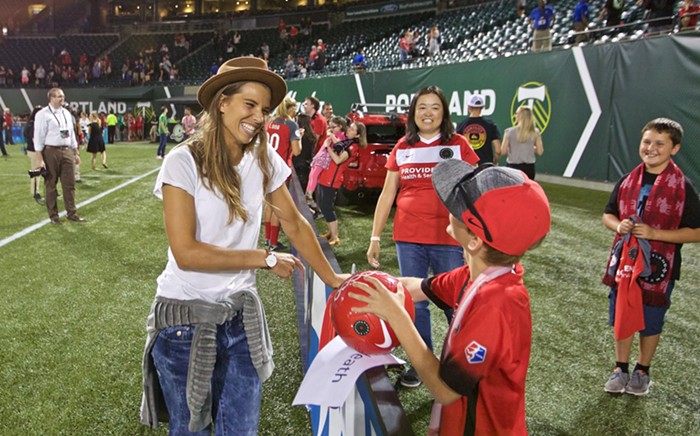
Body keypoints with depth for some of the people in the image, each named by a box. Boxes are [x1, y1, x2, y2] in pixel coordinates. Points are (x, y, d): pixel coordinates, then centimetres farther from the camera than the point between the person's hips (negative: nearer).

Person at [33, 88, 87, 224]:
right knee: (51, 185, 5)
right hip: (51, 151, -5)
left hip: (67, 151, 5)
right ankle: (53, 215, 14)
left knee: (70, 183, 4)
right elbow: (38, 137, -9)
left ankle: (72, 213, 11)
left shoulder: (66, 113, 13)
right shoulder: (43, 114, -7)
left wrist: (76, 153, 15)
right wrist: (40, 159, -14)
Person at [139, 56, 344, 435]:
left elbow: (294, 223, 7)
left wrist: (333, 280, 6)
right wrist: (266, 259, -15)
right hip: (186, 317, -4)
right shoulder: (184, 162, -16)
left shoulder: (264, 159, -2)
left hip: (241, 314, 4)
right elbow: (186, 253, -20)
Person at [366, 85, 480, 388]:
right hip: (408, 239, 3)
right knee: (414, 302, 11)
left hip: (449, 240, -2)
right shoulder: (402, 148, 7)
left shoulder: (458, 145, 1)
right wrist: (375, 237, 7)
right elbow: (387, 195, 10)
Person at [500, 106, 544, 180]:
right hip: (529, 167, 2)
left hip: (512, 167, -2)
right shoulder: (535, 132, -2)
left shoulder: (510, 131, -8)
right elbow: (540, 152, 0)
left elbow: (503, 151, -7)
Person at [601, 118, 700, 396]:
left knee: (650, 323, 13)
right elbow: (608, 214, 10)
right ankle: (621, 368, 32)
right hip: (624, 263, 4)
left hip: (658, 268, -3)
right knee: (622, 318, 14)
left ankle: (642, 371, 33)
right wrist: (618, 225, -13)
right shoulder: (628, 181, 0)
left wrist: (654, 233, -21)